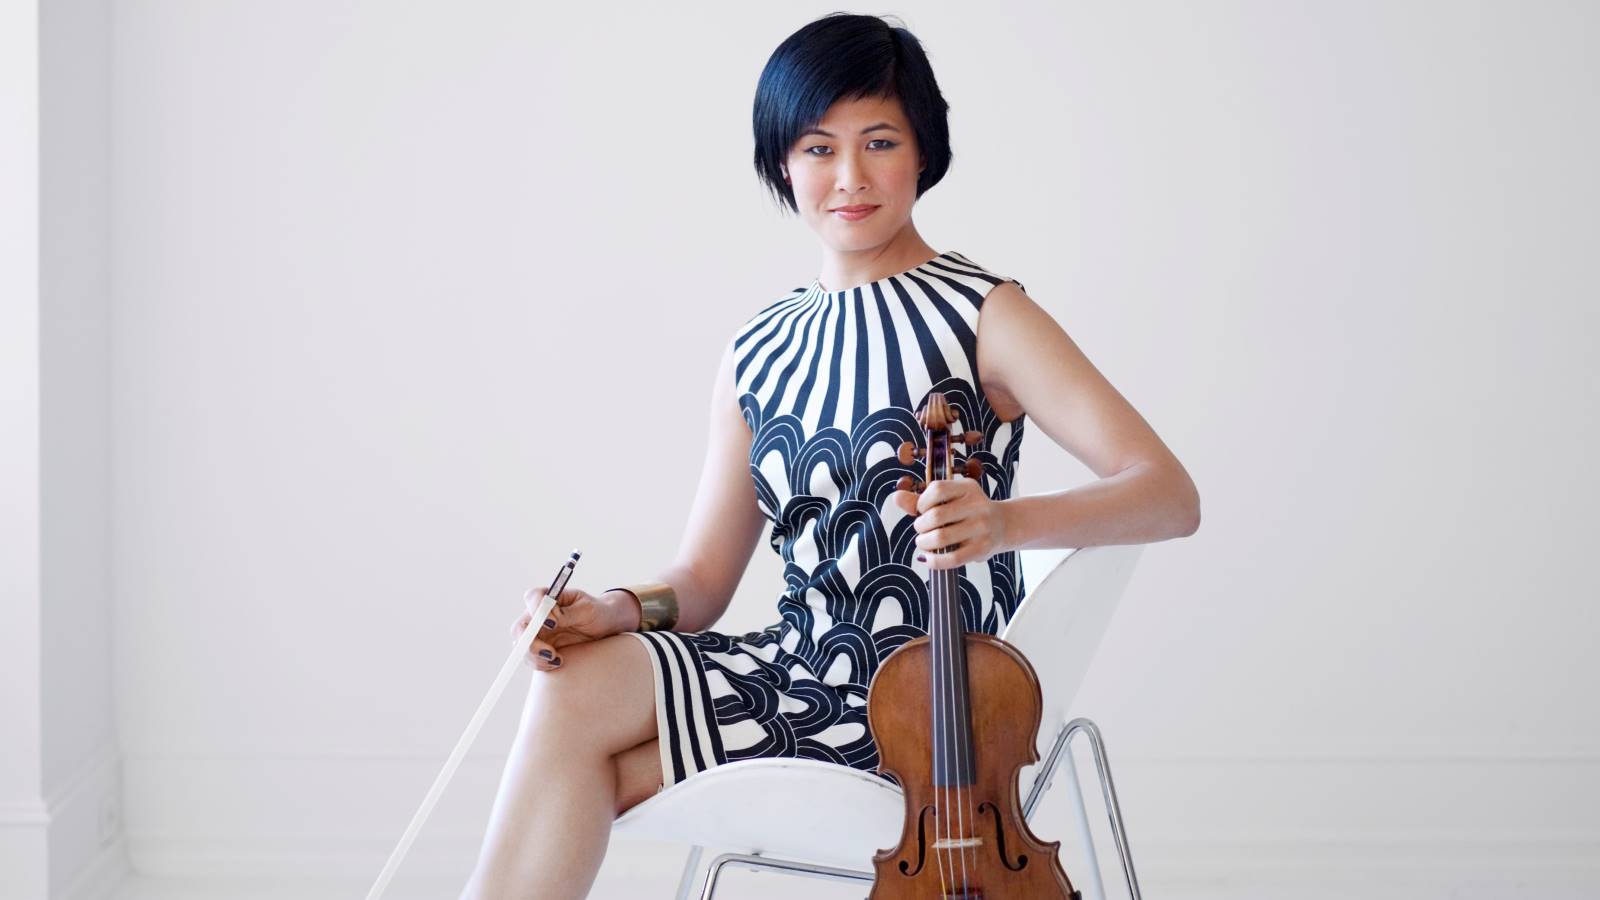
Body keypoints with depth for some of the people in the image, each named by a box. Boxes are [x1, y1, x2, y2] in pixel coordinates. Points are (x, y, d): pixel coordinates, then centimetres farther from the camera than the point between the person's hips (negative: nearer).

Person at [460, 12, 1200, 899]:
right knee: (574, 679, -21)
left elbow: (1170, 495, -13)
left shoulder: (984, 316, -4)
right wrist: (623, 609, -11)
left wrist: (1002, 521, -30)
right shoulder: (759, 351, 11)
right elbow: (703, 579, 12)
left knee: (577, 705, -17)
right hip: (797, 663, 5)